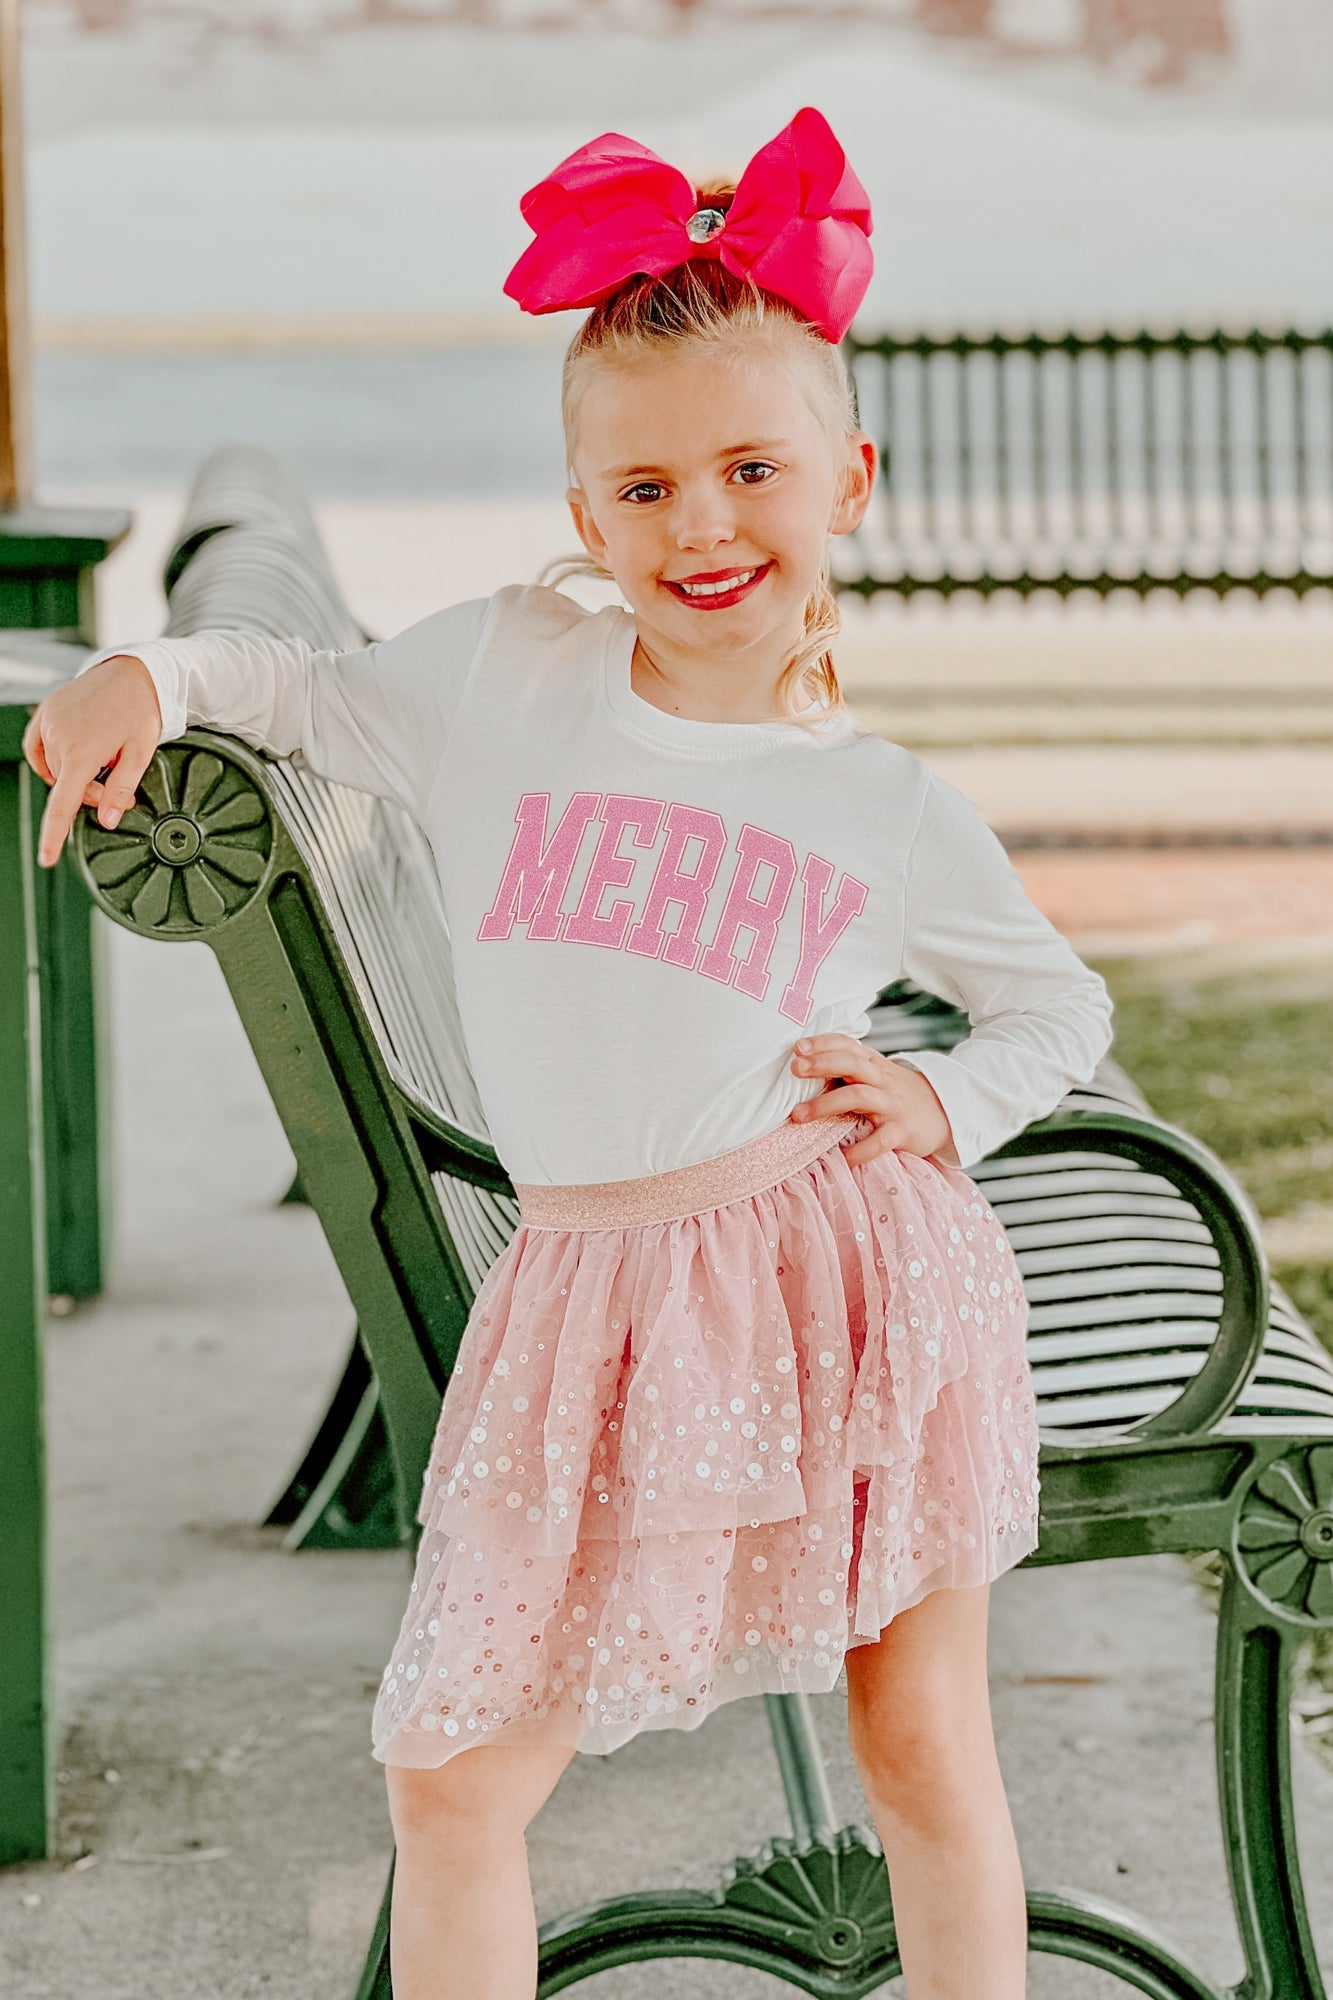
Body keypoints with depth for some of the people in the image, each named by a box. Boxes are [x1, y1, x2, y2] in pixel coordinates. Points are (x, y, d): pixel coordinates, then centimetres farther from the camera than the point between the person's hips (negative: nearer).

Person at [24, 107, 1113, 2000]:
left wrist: (945, 1102, -3)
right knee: (452, 1775, 4)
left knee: (925, 1754, 9)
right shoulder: (500, 672, 1)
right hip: (596, 1302, 1)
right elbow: (315, 693, 21)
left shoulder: (893, 813, 1)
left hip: (847, 1271, -1)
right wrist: (154, 672, 2)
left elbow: (1061, 1008, 16)